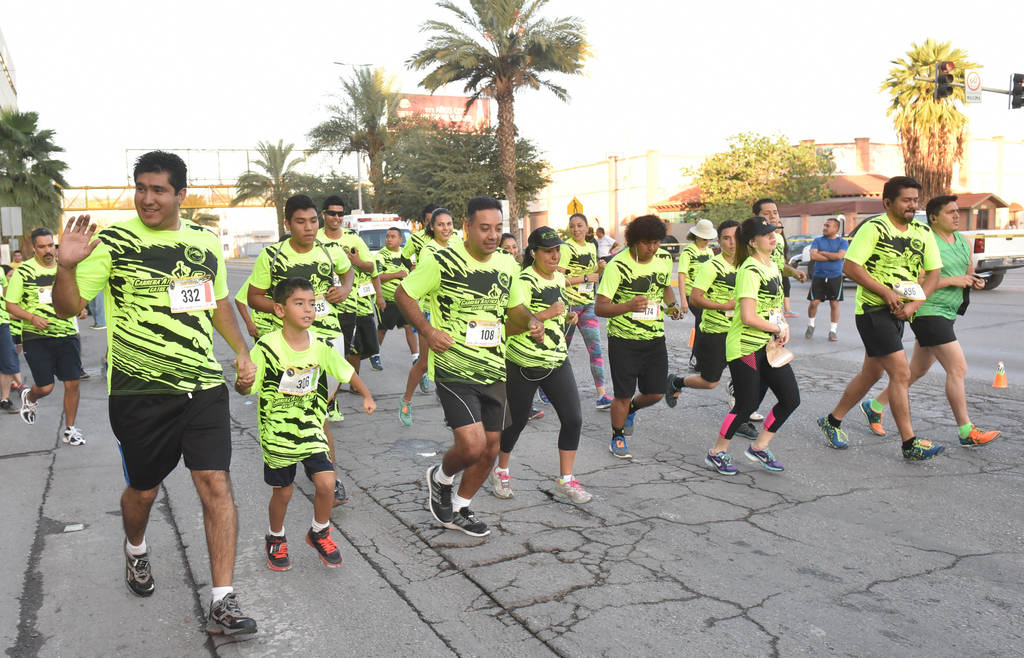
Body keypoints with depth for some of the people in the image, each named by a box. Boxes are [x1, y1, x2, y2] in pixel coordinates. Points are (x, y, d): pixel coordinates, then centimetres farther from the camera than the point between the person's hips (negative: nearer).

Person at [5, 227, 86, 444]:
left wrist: (79, 308, 0)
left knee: (72, 383, -1)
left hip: (67, 335, 3)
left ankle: (69, 430, 14)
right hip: (36, 338, -3)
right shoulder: (23, 271, -3)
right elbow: (11, 305, -1)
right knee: (45, 387, -4)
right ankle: (29, 397, 34)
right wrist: (32, 318, -17)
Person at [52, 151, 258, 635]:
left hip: (204, 384, 2)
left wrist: (242, 352, 14)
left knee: (216, 483, -8)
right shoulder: (112, 242, -4)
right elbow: (67, 308, -5)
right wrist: (66, 266, -24)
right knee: (143, 489, 14)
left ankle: (222, 603, 0)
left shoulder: (207, 241, 8)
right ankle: (136, 551, 50)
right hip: (139, 392, -2)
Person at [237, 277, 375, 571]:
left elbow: (347, 371, 9)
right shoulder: (266, 347, -17)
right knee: (283, 491, 10)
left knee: (326, 483, -6)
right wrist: (243, 383, -36)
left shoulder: (321, 346, -7)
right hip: (277, 433, -2)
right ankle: (275, 538, 39)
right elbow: (244, 388, -14)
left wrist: (366, 396, 11)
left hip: (312, 430, 2)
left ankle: (319, 533, 23)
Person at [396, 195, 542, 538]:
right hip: (453, 370, -6)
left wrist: (531, 321, -5)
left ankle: (460, 509, 35)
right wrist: (428, 331, -16)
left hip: (494, 371, 6)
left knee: (490, 449, 11)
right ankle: (441, 477, 18)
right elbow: (403, 294, -4)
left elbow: (515, 307, 18)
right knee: (472, 446, -18)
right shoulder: (442, 261, -12)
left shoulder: (508, 265, 5)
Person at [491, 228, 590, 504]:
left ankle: (565, 481, 12)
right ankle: (500, 471, 31)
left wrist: (567, 317, 6)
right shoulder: (524, 281, -16)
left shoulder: (559, 278, 9)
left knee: (573, 419, -1)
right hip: (523, 363, -6)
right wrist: (546, 314, -30)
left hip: (557, 361, 7)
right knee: (517, 420, 7)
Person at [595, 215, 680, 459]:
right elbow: (599, 308, -20)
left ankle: (631, 409, 41)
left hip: (655, 337, 5)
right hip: (624, 339, -5)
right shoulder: (618, 265, -19)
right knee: (623, 395, 1)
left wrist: (671, 304, -1)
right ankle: (617, 438, 26)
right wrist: (629, 306, -37)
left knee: (655, 393, 7)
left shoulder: (665, 258, 0)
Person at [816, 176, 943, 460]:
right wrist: (886, 292, -18)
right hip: (873, 310, -7)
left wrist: (913, 304, -6)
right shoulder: (874, 228, -11)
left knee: (871, 373, 14)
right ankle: (909, 444, -2)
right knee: (901, 373, -11)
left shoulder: (923, 232, 9)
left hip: (900, 312, 8)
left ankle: (832, 421, 30)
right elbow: (850, 266, -15)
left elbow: (933, 273, 9)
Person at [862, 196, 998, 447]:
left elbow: (969, 272, 24)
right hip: (929, 312, -9)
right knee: (958, 368, -10)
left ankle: (875, 406, 27)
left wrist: (975, 282, 2)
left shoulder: (962, 242, 13)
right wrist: (954, 280, -19)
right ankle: (966, 432, 0)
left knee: (917, 370, 14)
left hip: (947, 314, 9)